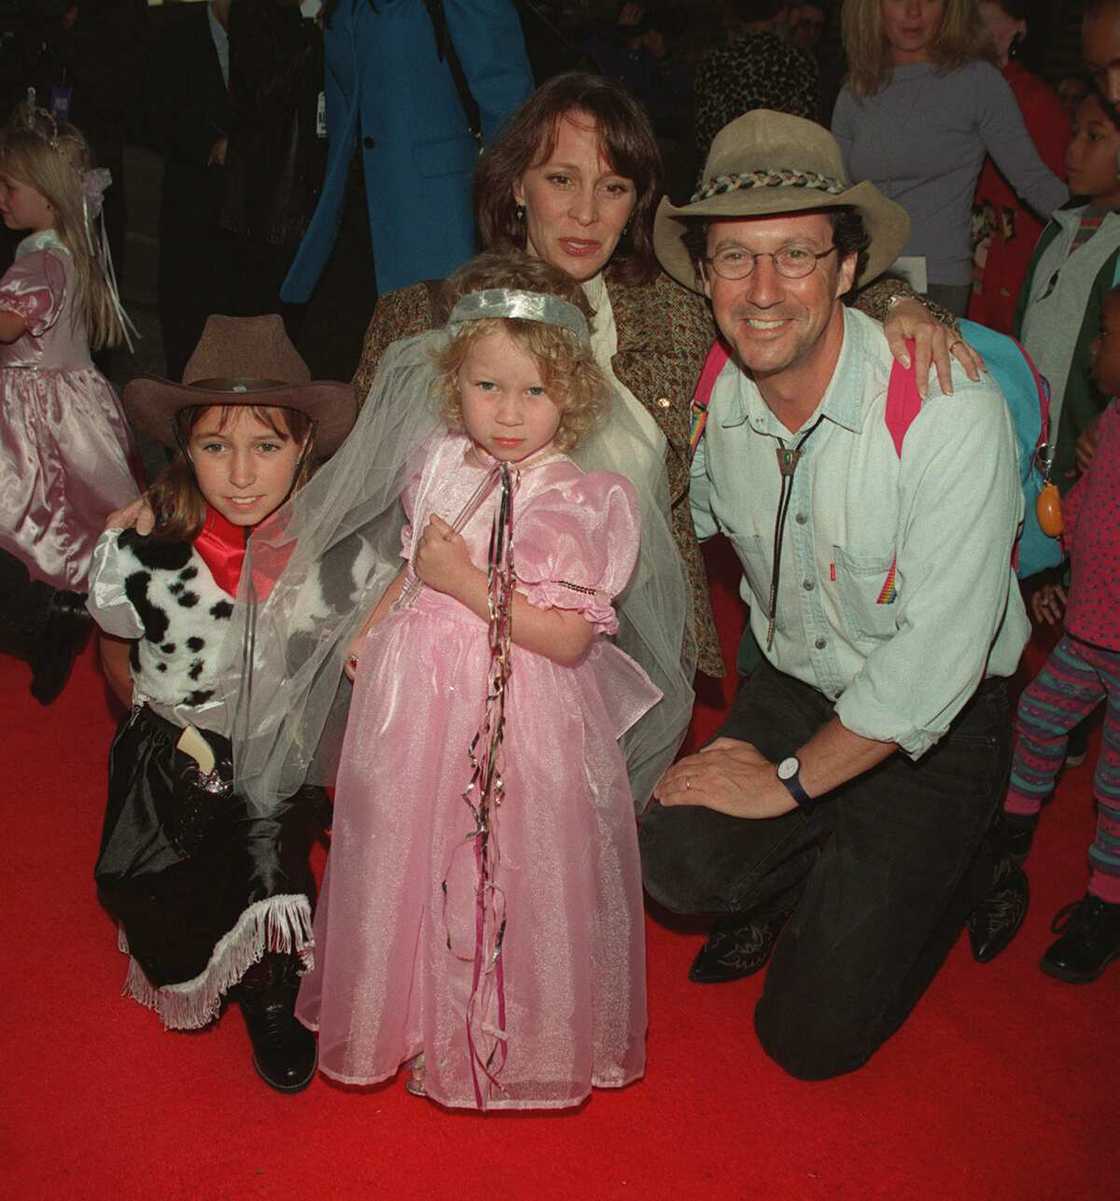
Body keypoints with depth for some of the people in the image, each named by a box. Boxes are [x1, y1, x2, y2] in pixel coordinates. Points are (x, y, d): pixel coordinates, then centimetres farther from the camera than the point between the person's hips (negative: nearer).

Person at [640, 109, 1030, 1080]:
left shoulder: (951, 411, -27)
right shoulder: (711, 398, -9)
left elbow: (937, 655, -24)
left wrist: (792, 778, -16)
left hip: (933, 726, -4)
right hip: (793, 685, 4)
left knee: (814, 1034, -6)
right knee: (680, 863, -22)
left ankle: (953, 869, 22)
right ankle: (806, 889, 13)